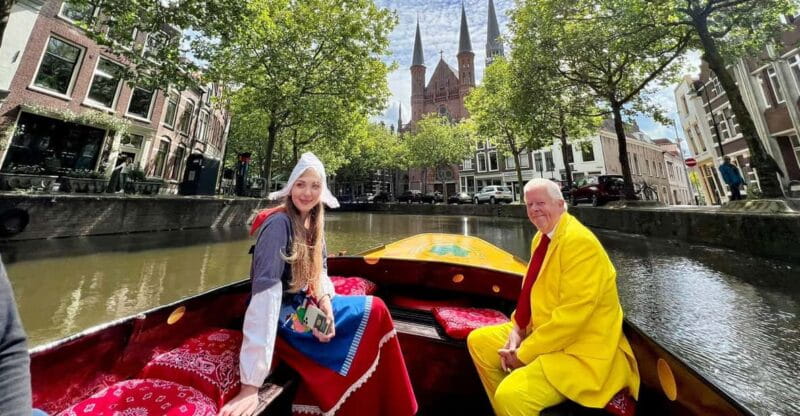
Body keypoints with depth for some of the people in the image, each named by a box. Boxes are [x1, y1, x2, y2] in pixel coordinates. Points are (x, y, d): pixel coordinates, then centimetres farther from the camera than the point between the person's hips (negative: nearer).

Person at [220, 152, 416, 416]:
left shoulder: (313, 222, 0)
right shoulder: (279, 224, -24)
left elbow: (319, 271, 4)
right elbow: (265, 293, -32)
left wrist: (325, 302, -15)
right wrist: (251, 384, -33)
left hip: (307, 307, 7)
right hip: (285, 318, -7)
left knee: (375, 310, -5)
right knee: (373, 313, -10)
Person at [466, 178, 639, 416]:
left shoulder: (579, 241, -22)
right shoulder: (541, 237, 4)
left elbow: (573, 314, -26)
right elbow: (530, 291, 10)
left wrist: (525, 353, -18)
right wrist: (516, 328, -3)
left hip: (581, 350, -8)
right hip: (542, 332, 8)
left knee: (511, 394, -25)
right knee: (478, 340, 9)